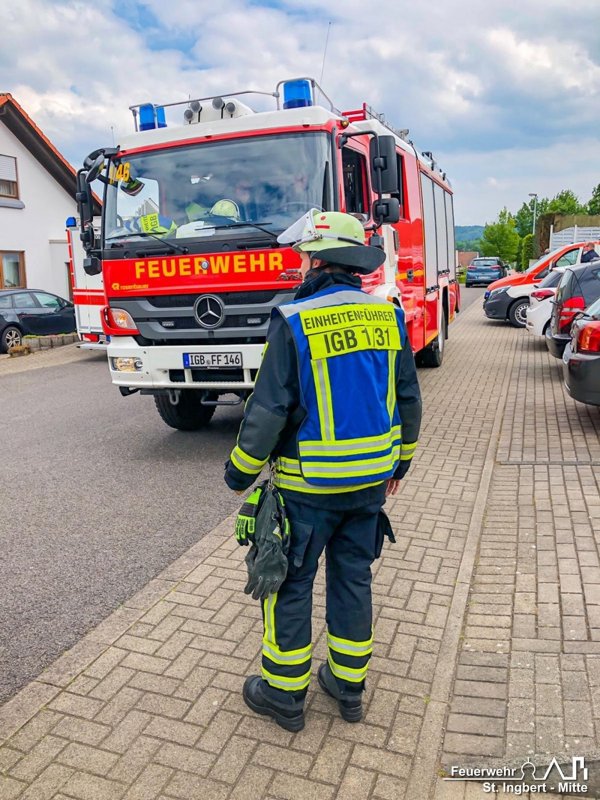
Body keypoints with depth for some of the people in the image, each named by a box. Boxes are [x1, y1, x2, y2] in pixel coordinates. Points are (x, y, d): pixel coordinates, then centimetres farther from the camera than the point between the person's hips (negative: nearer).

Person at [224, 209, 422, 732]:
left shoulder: (294, 323, -18)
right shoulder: (388, 316, -1)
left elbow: (269, 410, -16)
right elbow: (409, 400, 5)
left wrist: (240, 472, -1)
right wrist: (400, 463, 18)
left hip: (309, 486, -5)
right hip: (372, 479, 6)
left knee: (291, 583, 12)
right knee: (354, 577, 19)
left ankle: (285, 694, 28)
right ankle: (349, 686, 35)